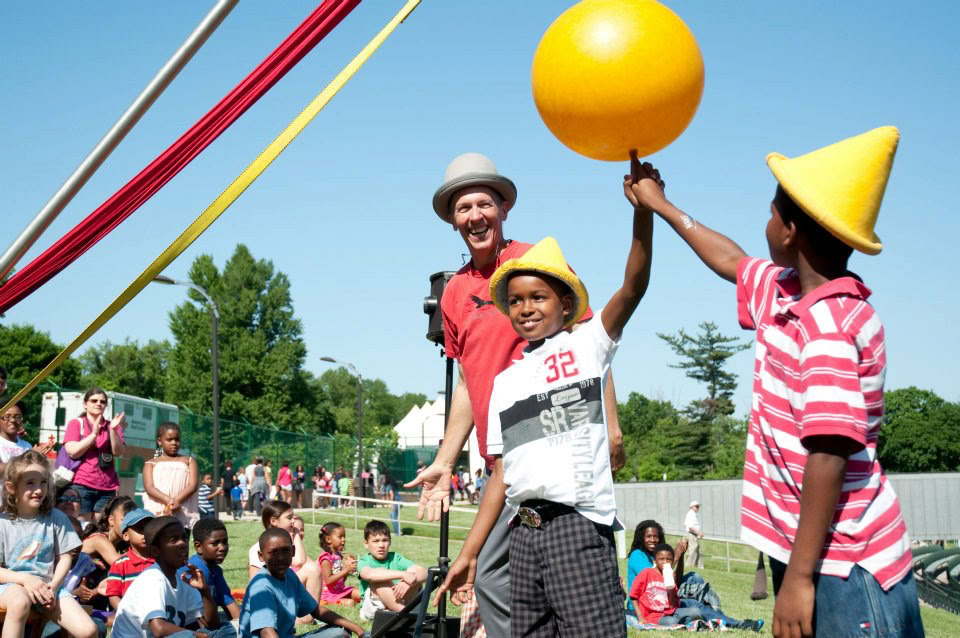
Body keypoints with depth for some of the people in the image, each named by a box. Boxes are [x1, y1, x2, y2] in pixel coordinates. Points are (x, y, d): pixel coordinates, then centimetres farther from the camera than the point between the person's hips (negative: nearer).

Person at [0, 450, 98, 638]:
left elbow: (65, 557, 5)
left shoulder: (56, 518, 3)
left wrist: (53, 585, -12)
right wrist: (25, 578, -21)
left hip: (47, 585, 2)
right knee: (20, 602, -41)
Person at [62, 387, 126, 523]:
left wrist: (113, 430, -13)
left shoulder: (112, 426, 13)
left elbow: (118, 452, 0)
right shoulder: (76, 423, 7)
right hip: (82, 485, -2)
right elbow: (72, 452, -6)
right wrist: (94, 434, -12)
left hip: (107, 488, 3)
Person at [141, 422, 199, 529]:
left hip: (183, 514, 0)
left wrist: (176, 500, -16)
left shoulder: (188, 461, 15)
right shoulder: (151, 464, 14)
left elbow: (192, 485, 1)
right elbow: (149, 488, -1)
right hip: (157, 513, 0)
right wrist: (168, 501, -18)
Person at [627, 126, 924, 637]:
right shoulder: (783, 293, 9)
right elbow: (728, 261, 30)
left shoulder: (828, 324, -20)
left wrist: (799, 577, -24)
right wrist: (660, 204, 40)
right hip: (808, 551, 9)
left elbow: (829, 454, -24)